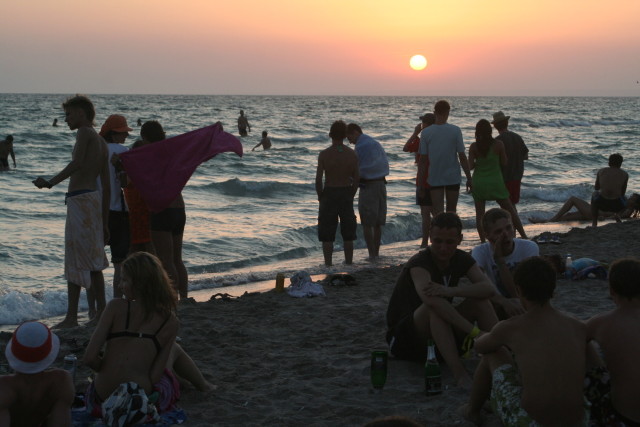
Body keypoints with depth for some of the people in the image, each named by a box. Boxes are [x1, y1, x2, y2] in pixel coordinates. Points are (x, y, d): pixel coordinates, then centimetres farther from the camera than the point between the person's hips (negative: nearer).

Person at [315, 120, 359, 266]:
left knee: (327, 234, 6)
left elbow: (318, 179, -13)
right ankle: (349, 262, 18)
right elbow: (356, 178, -2)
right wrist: (351, 196, 11)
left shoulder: (324, 154, -12)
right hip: (346, 194, 3)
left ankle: (328, 264, 6)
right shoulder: (352, 154, -4)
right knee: (348, 233, 13)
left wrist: (320, 197, 1)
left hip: (329, 194, -3)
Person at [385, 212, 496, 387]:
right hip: (403, 339, -6)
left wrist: (450, 291, -35)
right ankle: (459, 373, -44)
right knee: (434, 305, -35)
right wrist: (473, 331, -46)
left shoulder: (461, 260, 0)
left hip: (438, 336, 6)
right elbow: (431, 300, -41)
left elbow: (489, 288, -18)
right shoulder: (419, 263, -22)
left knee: (480, 300, -12)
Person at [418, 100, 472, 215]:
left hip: (434, 179, 0)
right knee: (451, 211, 14)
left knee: (438, 213, 0)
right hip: (453, 178, 0)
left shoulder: (426, 132, -5)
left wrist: (420, 182, 3)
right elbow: (462, 157, -6)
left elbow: (422, 160, -4)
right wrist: (469, 178, 3)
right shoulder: (455, 130, -8)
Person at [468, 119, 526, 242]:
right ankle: (524, 236, 16)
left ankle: (483, 242, 1)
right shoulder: (498, 144, -8)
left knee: (479, 214, 7)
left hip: (479, 183, 0)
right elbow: (504, 162, 0)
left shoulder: (474, 146, -8)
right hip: (496, 182, 0)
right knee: (510, 211, 12)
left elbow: (470, 166, -9)